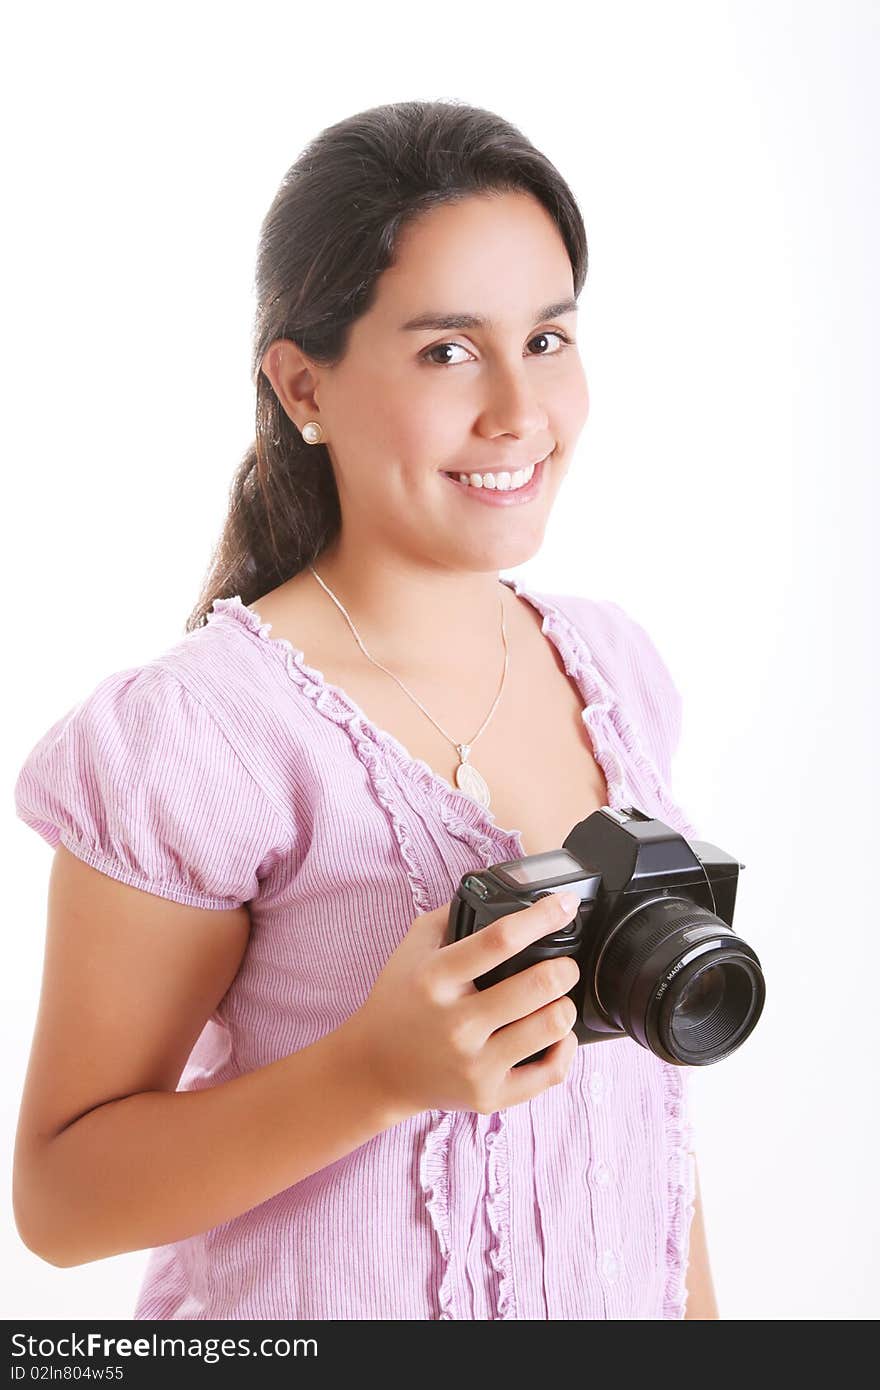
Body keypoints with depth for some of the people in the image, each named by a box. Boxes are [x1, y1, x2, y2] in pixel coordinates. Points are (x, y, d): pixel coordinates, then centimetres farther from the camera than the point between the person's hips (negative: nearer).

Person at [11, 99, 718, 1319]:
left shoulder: (613, 666, -4)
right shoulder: (199, 738, -24)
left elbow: (641, 1061, 5)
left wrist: (694, 1296, 7)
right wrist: (381, 1068, -31)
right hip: (336, 1302, -5)